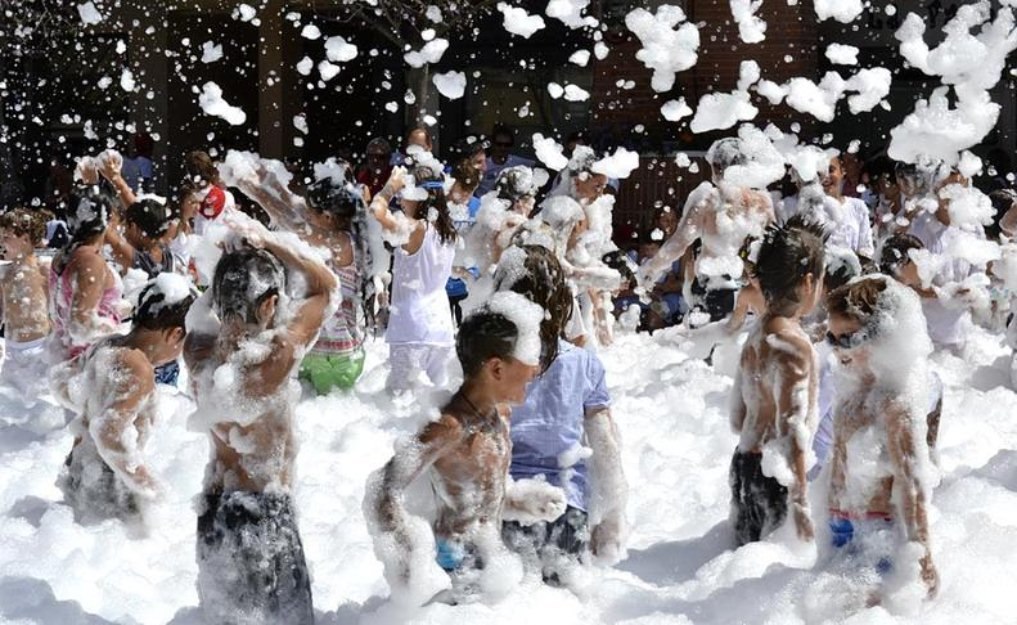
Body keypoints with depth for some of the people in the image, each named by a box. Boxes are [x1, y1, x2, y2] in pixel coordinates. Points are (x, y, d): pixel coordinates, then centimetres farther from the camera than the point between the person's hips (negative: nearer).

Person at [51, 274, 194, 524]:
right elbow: (109, 434, -33)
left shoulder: (105, 346, 3)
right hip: (109, 484, -10)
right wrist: (150, 487, -25)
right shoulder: (138, 369, -23)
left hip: (77, 466, 10)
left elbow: (61, 382, 19)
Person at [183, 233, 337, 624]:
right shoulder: (277, 355, -26)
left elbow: (203, 309, 15)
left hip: (215, 504, 6)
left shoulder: (197, 351, -11)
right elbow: (326, 286, -12)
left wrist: (233, 261, 4)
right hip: (265, 509, -6)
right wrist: (268, 245, -10)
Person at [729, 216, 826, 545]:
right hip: (773, 475, -9)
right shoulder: (793, 344, -17)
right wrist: (801, 503, -22)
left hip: (745, 463, 9)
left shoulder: (758, 335, 11)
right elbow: (791, 431, -22)